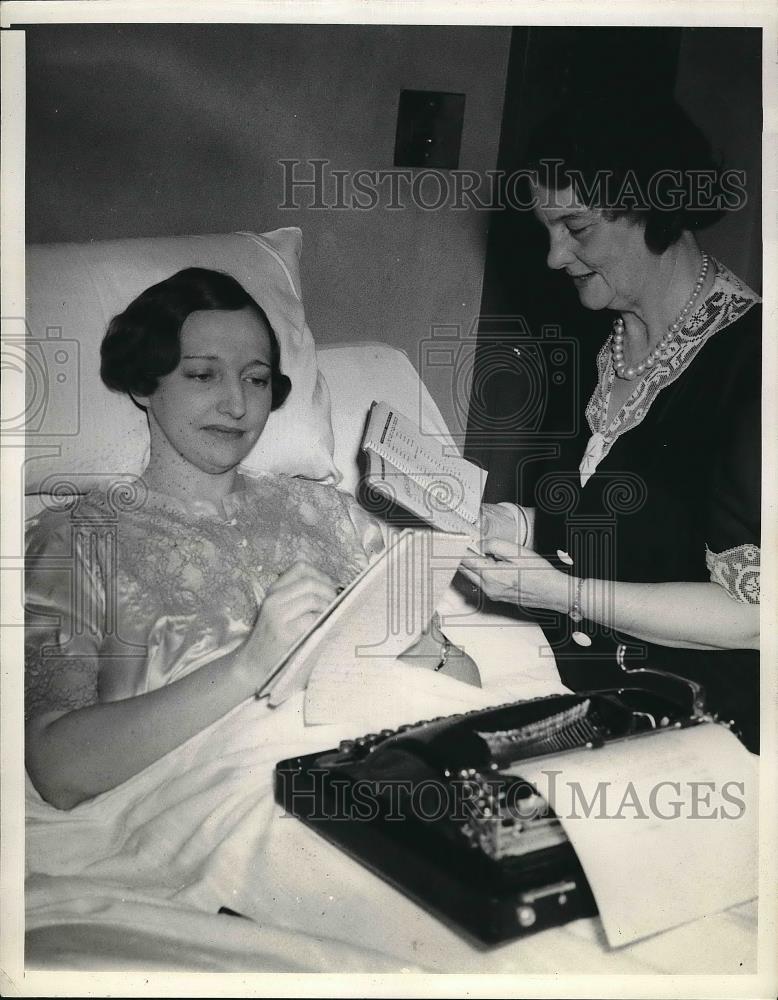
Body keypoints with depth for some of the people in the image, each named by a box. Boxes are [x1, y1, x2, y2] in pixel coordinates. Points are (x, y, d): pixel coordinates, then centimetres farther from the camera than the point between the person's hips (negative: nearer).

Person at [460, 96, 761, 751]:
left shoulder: (749, 359, -17)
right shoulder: (610, 338, 8)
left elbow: (752, 611, -18)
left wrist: (562, 592, -20)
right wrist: (520, 524, 1)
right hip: (581, 684, 6)